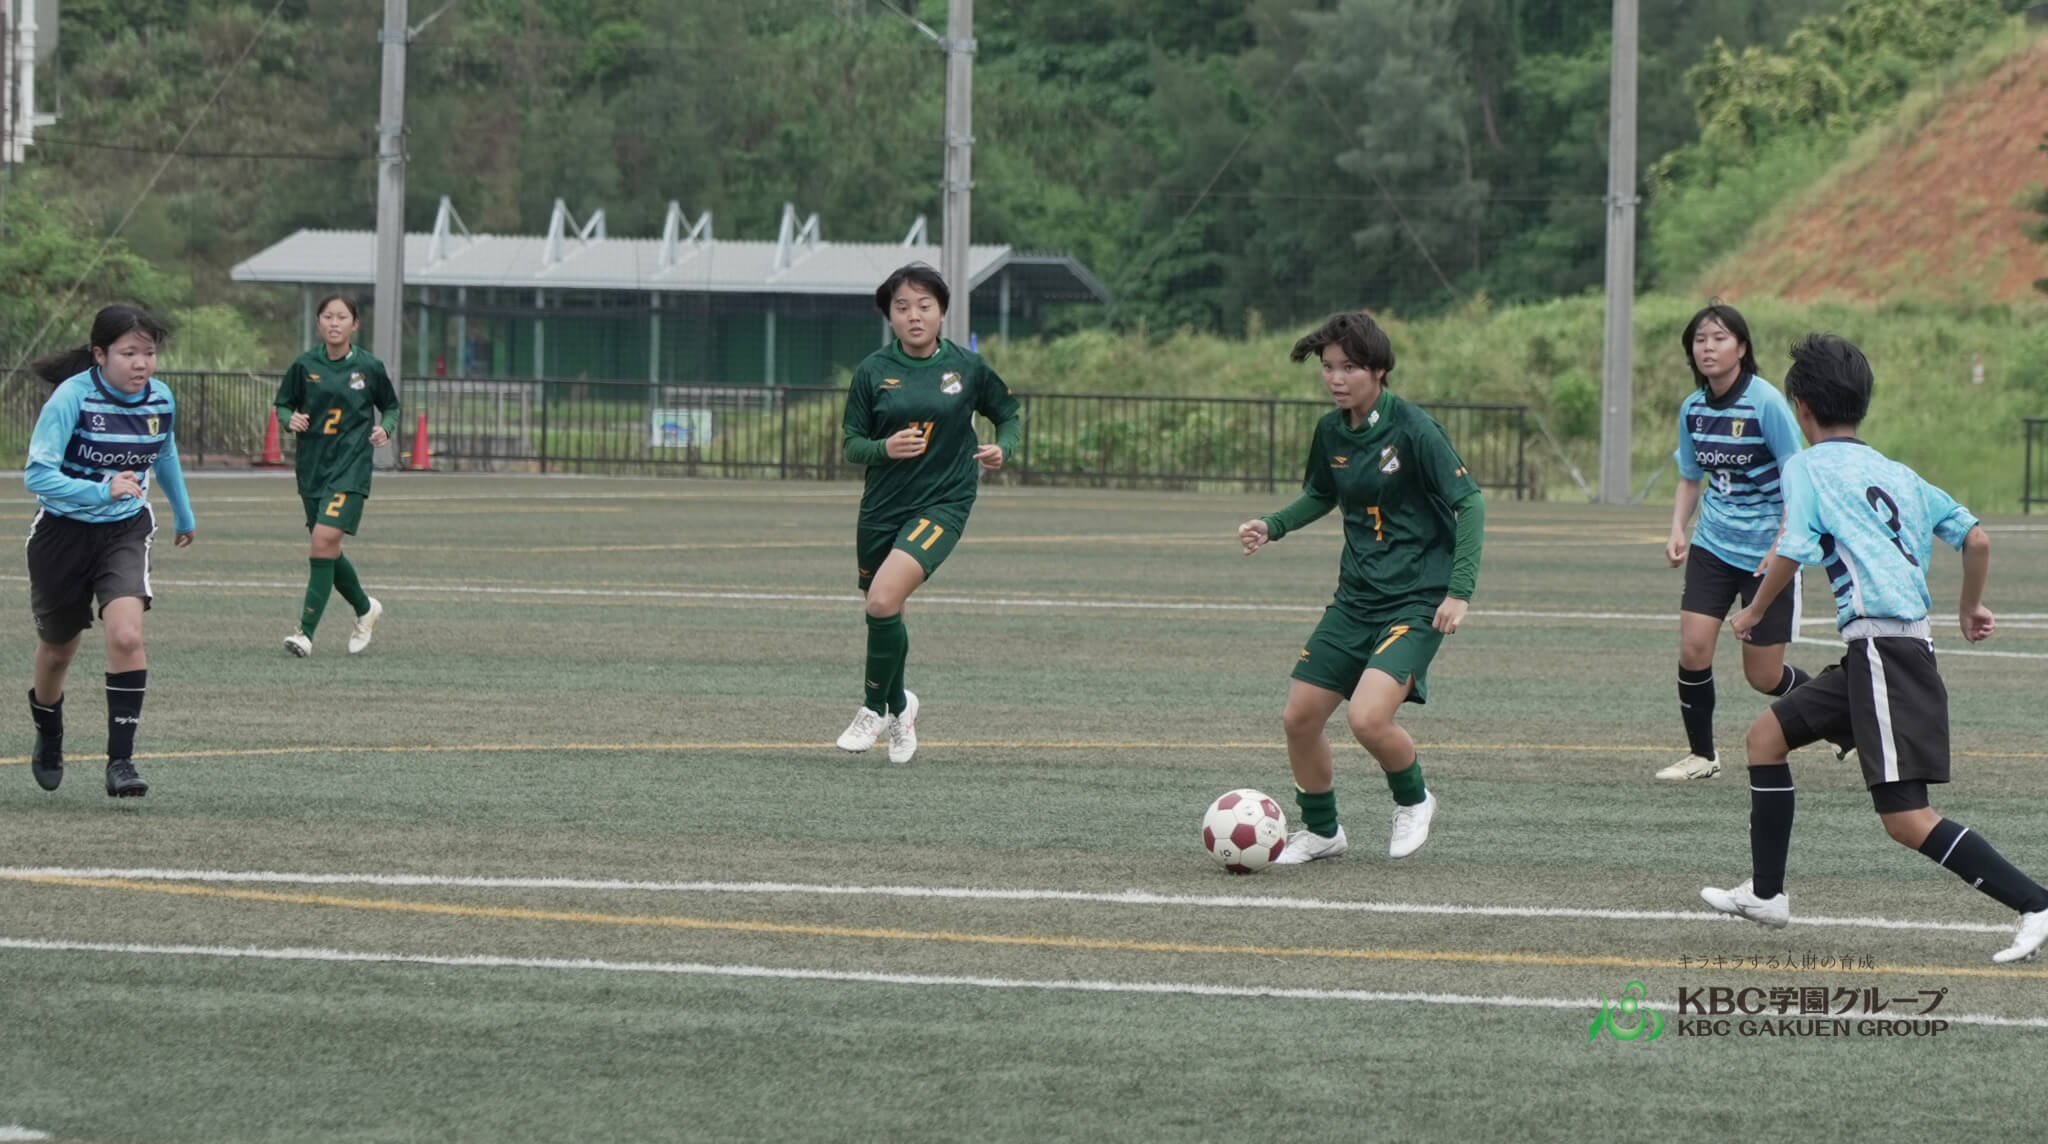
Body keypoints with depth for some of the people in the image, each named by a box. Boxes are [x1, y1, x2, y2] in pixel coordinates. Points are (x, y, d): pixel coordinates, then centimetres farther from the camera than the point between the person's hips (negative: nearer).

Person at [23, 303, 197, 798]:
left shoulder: (161, 399, -6)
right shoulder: (71, 398, -22)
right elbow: (38, 475, -27)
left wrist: (184, 516, 30)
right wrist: (103, 490, -40)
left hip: (126, 530, 2)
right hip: (64, 531, -2)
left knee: (126, 635, -22)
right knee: (58, 648, 16)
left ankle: (121, 759, -19)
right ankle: (48, 738, 45)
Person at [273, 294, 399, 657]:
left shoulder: (369, 368, -1)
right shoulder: (305, 365, 1)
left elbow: (391, 406, 14)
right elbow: (283, 403, 13)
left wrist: (386, 428, -5)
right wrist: (291, 419, -9)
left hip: (351, 465, -4)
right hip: (312, 464, 4)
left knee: (325, 539, -19)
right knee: (327, 550, 11)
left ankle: (307, 632, -17)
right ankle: (365, 608, 39)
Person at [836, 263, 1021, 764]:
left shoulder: (967, 367, -2)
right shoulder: (874, 371, -1)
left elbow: (1009, 416, 12)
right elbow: (852, 446, 2)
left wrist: (1001, 449, -9)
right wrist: (885, 448, -19)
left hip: (942, 504, -3)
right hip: (881, 506, 3)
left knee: (883, 599, -22)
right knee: (881, 610, 13)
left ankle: (876, 707, -3)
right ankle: (900, 709, 40)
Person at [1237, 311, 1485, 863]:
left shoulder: (1414, 430, -16)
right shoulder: (1331, 431, 4)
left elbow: (1470, 503, -14)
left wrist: (1459, 591, -21)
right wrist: (1272, 526, 5)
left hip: (1416, 603, -7)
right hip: (1357, 598, 7)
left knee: (1368, 718, -23)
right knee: (1299, 716, 3)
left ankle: (1414, 801, 8)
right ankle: (1321, 830, 26)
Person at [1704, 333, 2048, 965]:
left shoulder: (1807, 466, -1)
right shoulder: (1897, 473, 18)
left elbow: (1792, 552, -13)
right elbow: (1976, 538, 14)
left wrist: (1754, 612, 4)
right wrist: (1972, 608, 31)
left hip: (1884, 645, -9)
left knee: (1906, 820, -13)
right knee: (1767, 734, 21)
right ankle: (1765, 894, 26)